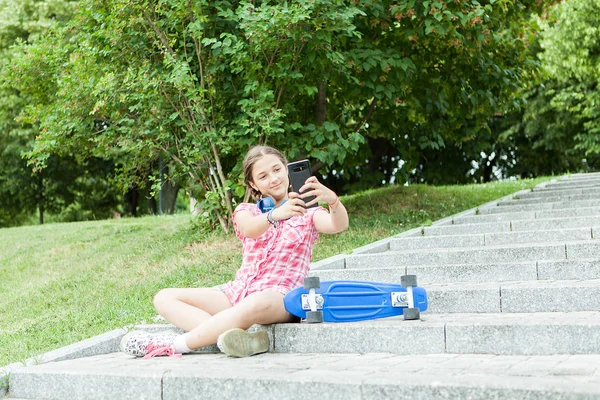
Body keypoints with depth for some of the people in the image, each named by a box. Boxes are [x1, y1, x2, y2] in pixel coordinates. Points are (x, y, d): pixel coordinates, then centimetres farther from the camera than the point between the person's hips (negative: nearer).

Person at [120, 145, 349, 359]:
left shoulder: (307, 213, 9)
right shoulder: (246, 211, 14)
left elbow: (339, 225, -14)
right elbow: (249, 229, -12)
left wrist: (332, 200, -38)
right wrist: (275, 215, -36)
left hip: (281, 297, -5)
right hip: (239, 292, 5)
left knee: (255, 304, -42)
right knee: (165, 298, -11)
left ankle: (174, 345, -28)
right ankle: (245, 338, -34)